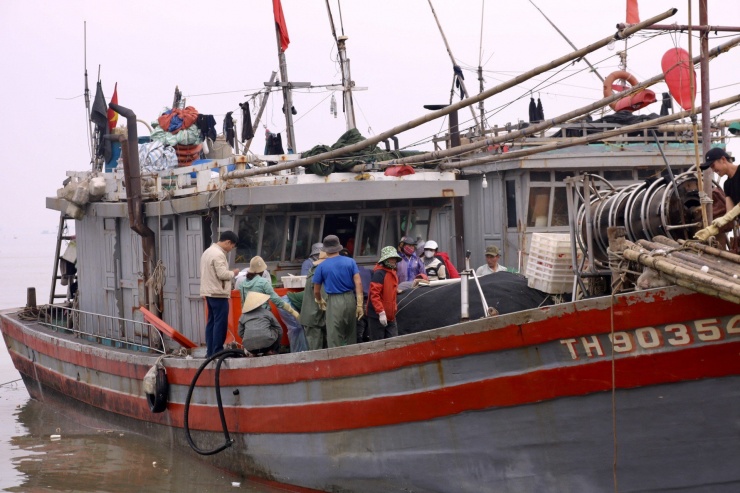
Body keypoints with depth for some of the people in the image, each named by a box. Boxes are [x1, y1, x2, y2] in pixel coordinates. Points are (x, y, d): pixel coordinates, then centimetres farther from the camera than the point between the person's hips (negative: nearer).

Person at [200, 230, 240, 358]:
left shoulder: (208, 251, 16)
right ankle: (217, 351, -8)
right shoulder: (218, 254, -16)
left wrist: (230, 273, 15)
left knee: (212, 322, 11)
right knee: (220, 323, -7)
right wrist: (233, 273, -4)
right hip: (218, 293, -10)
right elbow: (222, 274, -21)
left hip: (210, 292, 10)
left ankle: (210, 351, 11)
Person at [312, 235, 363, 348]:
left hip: (334, 301, -3)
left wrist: (320, 301, 27)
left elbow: (316, 291, 6)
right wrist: (359, 304, -5)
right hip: (350, 299, 3)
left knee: (334, 339, 2)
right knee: (351, 337, 14)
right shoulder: (350, 262, 3)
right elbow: (358, 283, -5)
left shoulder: (322, 266, -1)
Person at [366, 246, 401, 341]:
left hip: (390, 316, 9)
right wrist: (381, 312, -25)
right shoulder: (379, 273, -15)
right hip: (377, 316, -9)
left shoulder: (392, 273, 14)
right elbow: (374, 294, -21)